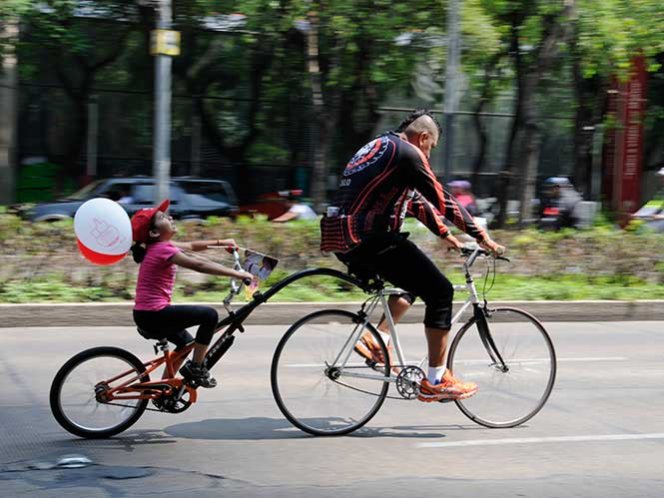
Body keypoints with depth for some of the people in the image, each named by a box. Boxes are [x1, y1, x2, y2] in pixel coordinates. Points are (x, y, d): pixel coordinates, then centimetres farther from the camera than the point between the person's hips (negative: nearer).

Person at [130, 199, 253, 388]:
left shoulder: (160, 246, 11)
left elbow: (192, 246, 25)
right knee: (209, 315, -13)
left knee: (186, 342, 27)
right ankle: (195, 367, -2)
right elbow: (199, 265, -25)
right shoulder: (163, 249, -18)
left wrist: (221, 243, 22)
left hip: (147, 314, 11)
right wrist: (237, 274, -24)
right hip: (153, 315, -11)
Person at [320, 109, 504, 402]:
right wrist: (481, 236, 2)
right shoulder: (407, 153, -5)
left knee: (417, 278, 26)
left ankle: (377, 339, 13)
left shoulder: (379, 148, 25)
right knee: (440, 291, -5)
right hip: (367, 238, -10)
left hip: (341, 238, 10)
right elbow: (442, 201, -6)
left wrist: (444, 234, 32)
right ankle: (436, 381, -3)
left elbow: (416, 200, 31)